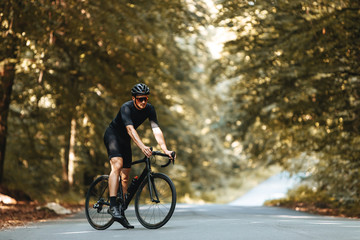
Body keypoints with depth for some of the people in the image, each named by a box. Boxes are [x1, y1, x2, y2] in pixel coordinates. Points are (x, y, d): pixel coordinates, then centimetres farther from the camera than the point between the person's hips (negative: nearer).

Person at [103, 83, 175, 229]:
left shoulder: (149, 109, -12)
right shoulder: (126, 108, -27)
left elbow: (156, 130, -21)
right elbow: (130, 129, -39)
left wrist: (165, 150, -34)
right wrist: (142, 147, -53)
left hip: (125, 140, 6)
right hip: (112, 135, -6)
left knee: (125, 175, 3)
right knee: (117, 165, -28)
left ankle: (121, 211, 10)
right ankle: (113, 205, -34)